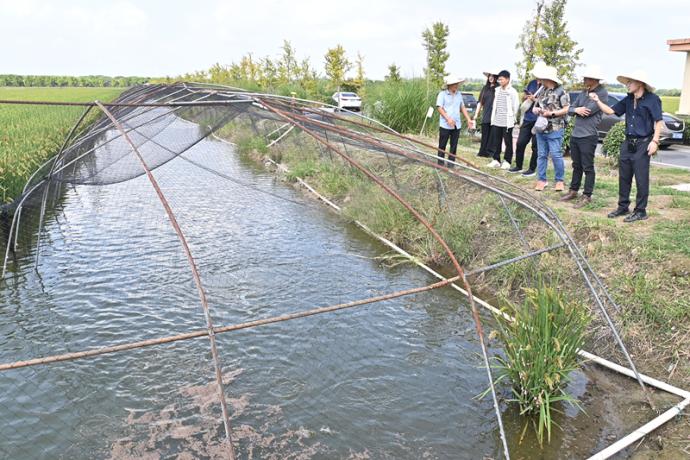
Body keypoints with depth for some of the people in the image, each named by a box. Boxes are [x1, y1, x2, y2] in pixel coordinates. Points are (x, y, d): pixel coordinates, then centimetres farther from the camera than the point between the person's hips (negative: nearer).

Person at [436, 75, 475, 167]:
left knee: (454, 145, 6)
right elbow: (439, 107, -10)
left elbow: (462, 107, 17)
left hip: (457, 125, 5)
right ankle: (441, 162, 9)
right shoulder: (442, 94, -4)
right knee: (442, 145, 1)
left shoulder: (459, 94, 12)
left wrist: (468, 119, 9)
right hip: (445, 125, -5)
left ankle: (451, 162, 13)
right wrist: (448, 118, -20)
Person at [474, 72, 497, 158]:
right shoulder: (485, 88, 15)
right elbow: (480, 102, 18)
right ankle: (483, 151, 13)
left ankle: (490, 152, 3)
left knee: (492, 135, -2)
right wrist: (476, 114, 14)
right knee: (484, 135, 7)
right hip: (485, 116, 5)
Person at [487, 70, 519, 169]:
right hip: (496, 121, 6)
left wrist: (513, 118, -1)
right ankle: (496, 160, 17)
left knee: (508, 142, 4)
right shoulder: (497, 90, 10)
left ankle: (507, 161, 10)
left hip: (507, 122, -6)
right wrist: (493, 117, 12)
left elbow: (516, 106, -5)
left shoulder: (512, 91, -7)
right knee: (496, 141, 8)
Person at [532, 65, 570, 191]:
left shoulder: (561, 92, -7)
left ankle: (559, 181, 7)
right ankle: (541, 180, 15)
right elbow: (535, 107, 22)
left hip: (555, 130, -6)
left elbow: (567, 109, -9)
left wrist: (551, 113, -17)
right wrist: (536, 110, -2)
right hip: (541, 128, 6)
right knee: (542, 155, 8)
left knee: (556, 155, -5)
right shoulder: (542, 91, 14)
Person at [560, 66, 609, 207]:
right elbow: (570, 109, 11)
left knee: (588, 167, 0)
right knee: (576, 166, 17)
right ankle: (573, 191, 27)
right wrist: (576, 110, -13)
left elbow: (589, 111, -18)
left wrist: (576, 110, 1)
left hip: (588, 136, -7)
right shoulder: (584, 92, 14)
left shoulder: (602, 93, -10)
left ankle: (587, 196, 6)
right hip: (575, 134, 8)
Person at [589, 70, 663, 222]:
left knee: (641, 179, -1)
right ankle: (623, 207, 23)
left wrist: (654, 141, -17)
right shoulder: (628, 100, 10)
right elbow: (610, 111, 12)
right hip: (628, 143, 7)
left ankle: (640, 211, 7)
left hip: (642, 144, -7)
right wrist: (598, 101, -1)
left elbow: (659, 121, -10)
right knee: (624, 177, 12)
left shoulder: (652, 99, -9)